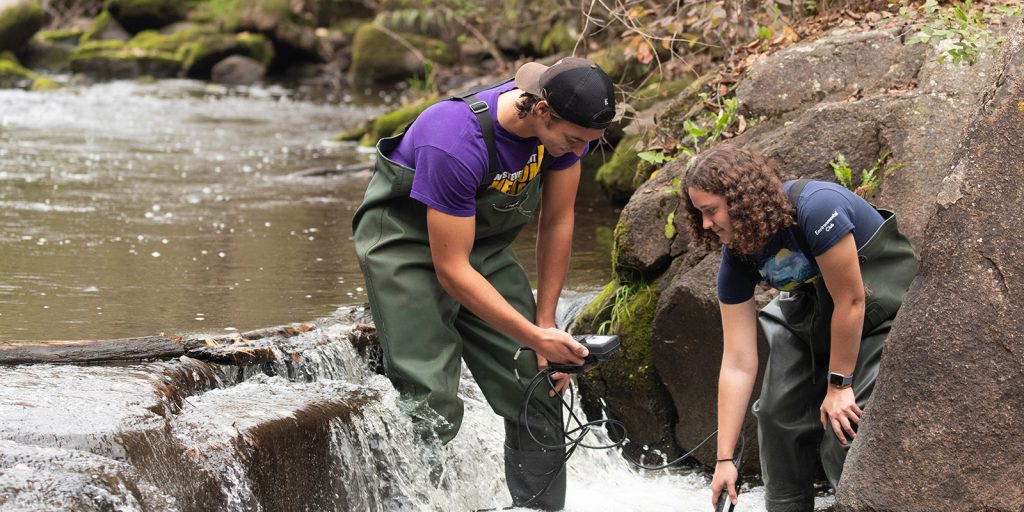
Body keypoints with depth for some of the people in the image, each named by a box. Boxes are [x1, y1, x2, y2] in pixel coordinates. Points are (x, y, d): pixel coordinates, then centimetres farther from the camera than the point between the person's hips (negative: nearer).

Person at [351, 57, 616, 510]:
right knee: (434, 409, -18)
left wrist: (545, 323, -3)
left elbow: (556, 222, -3)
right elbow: (451, 270, -30)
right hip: (406, 243, -6)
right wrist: (536, 337, -27)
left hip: (484, 244, 6)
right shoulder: (456, 144, -37)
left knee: (537, 396, 0)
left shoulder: (567, 122, -17)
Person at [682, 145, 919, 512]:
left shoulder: (816, 208, -34)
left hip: (881, 307, -7)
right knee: (778, 410, 5)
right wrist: (725, 458, -13)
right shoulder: (737, 257, -12)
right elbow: (738, 362, -12)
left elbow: (851, 301, -27)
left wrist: (839, 385, -18)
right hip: (810, 314, 7)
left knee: (847, 429, -17)